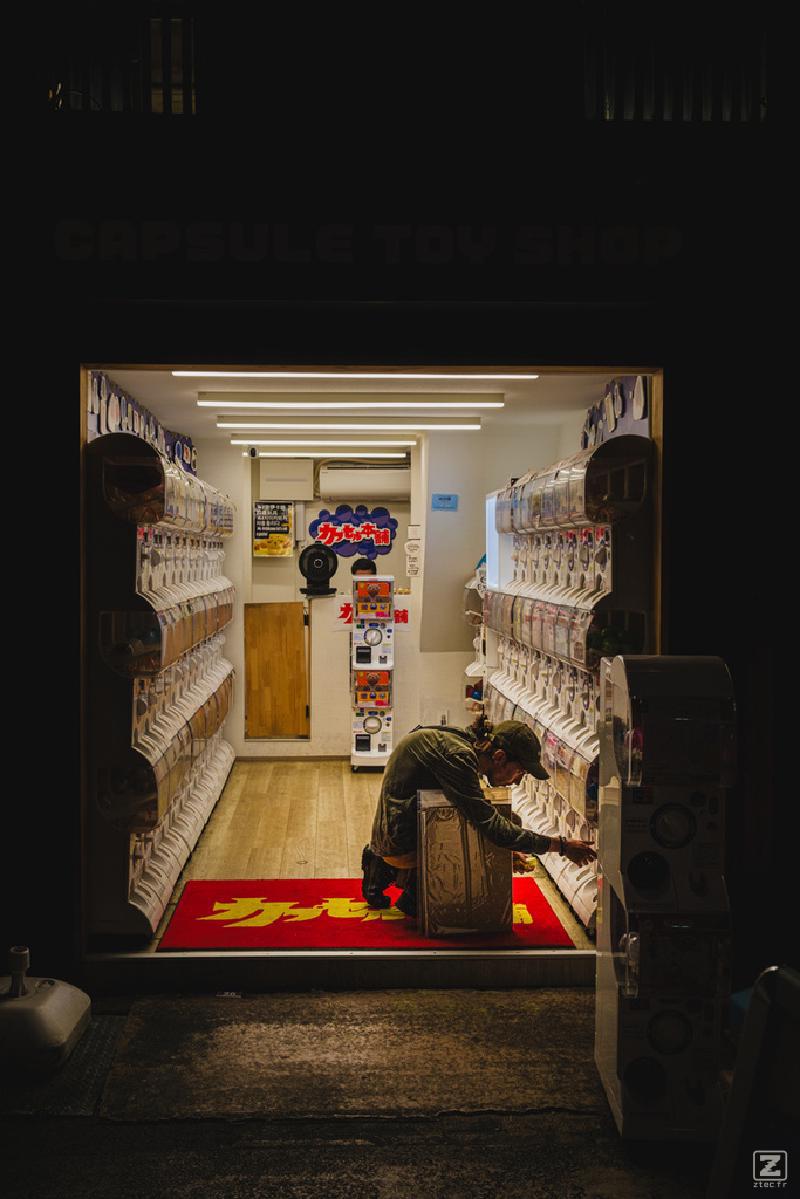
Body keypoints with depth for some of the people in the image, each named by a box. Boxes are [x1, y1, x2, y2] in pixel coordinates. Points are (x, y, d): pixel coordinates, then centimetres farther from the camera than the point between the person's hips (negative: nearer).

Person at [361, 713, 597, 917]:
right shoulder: (456, 755, -26)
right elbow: (493, 827, -28)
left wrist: (508, 850, 3)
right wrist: (561, 845, -22)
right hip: (402, 841, -9)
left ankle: (385, 868, 19)